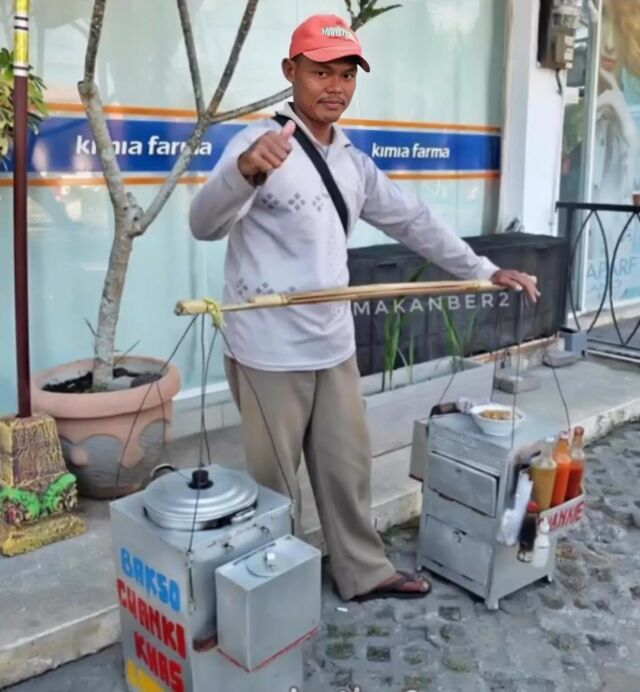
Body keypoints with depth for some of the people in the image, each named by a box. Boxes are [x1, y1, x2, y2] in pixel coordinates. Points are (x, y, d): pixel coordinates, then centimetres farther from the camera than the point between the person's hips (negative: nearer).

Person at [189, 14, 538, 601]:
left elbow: (413, 221, 17)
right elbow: (205, 224, -27)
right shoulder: (262, 141, -12)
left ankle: (364, 572, 35)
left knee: (348, 468, 18)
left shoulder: (353, 161, 11)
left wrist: (484, 271, 15)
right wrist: (246, 171, -48)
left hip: (334, 346, 7)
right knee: (276, 483, 7)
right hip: (270, 351, -6)